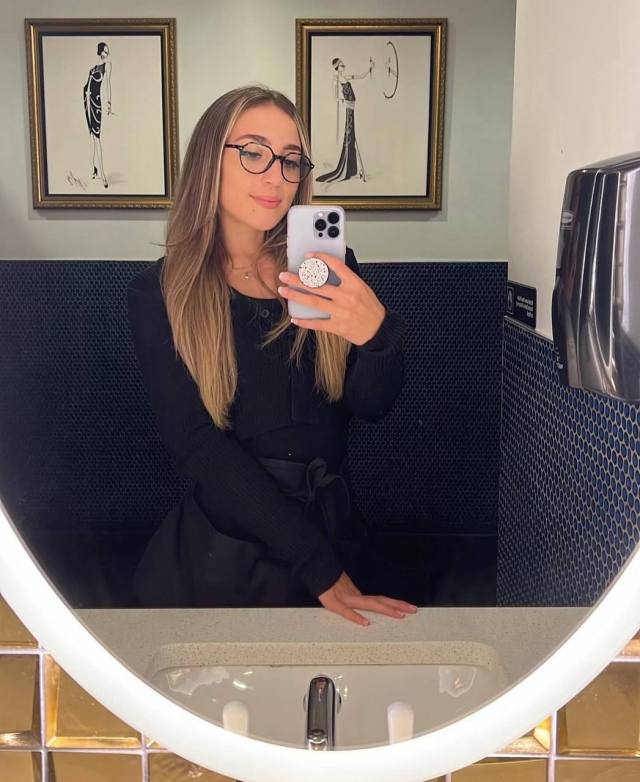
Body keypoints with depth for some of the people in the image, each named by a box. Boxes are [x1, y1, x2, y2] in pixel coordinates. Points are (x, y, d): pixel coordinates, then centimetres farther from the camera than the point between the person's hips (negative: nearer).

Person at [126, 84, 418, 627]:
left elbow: (371, 406, -6)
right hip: (222, 556, -2)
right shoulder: (158, 295, -6)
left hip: (335, 536, 3)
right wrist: (320, 569, -20)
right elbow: (198, 446, -14)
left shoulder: (327, 269, 2)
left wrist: (377, 333, -30)